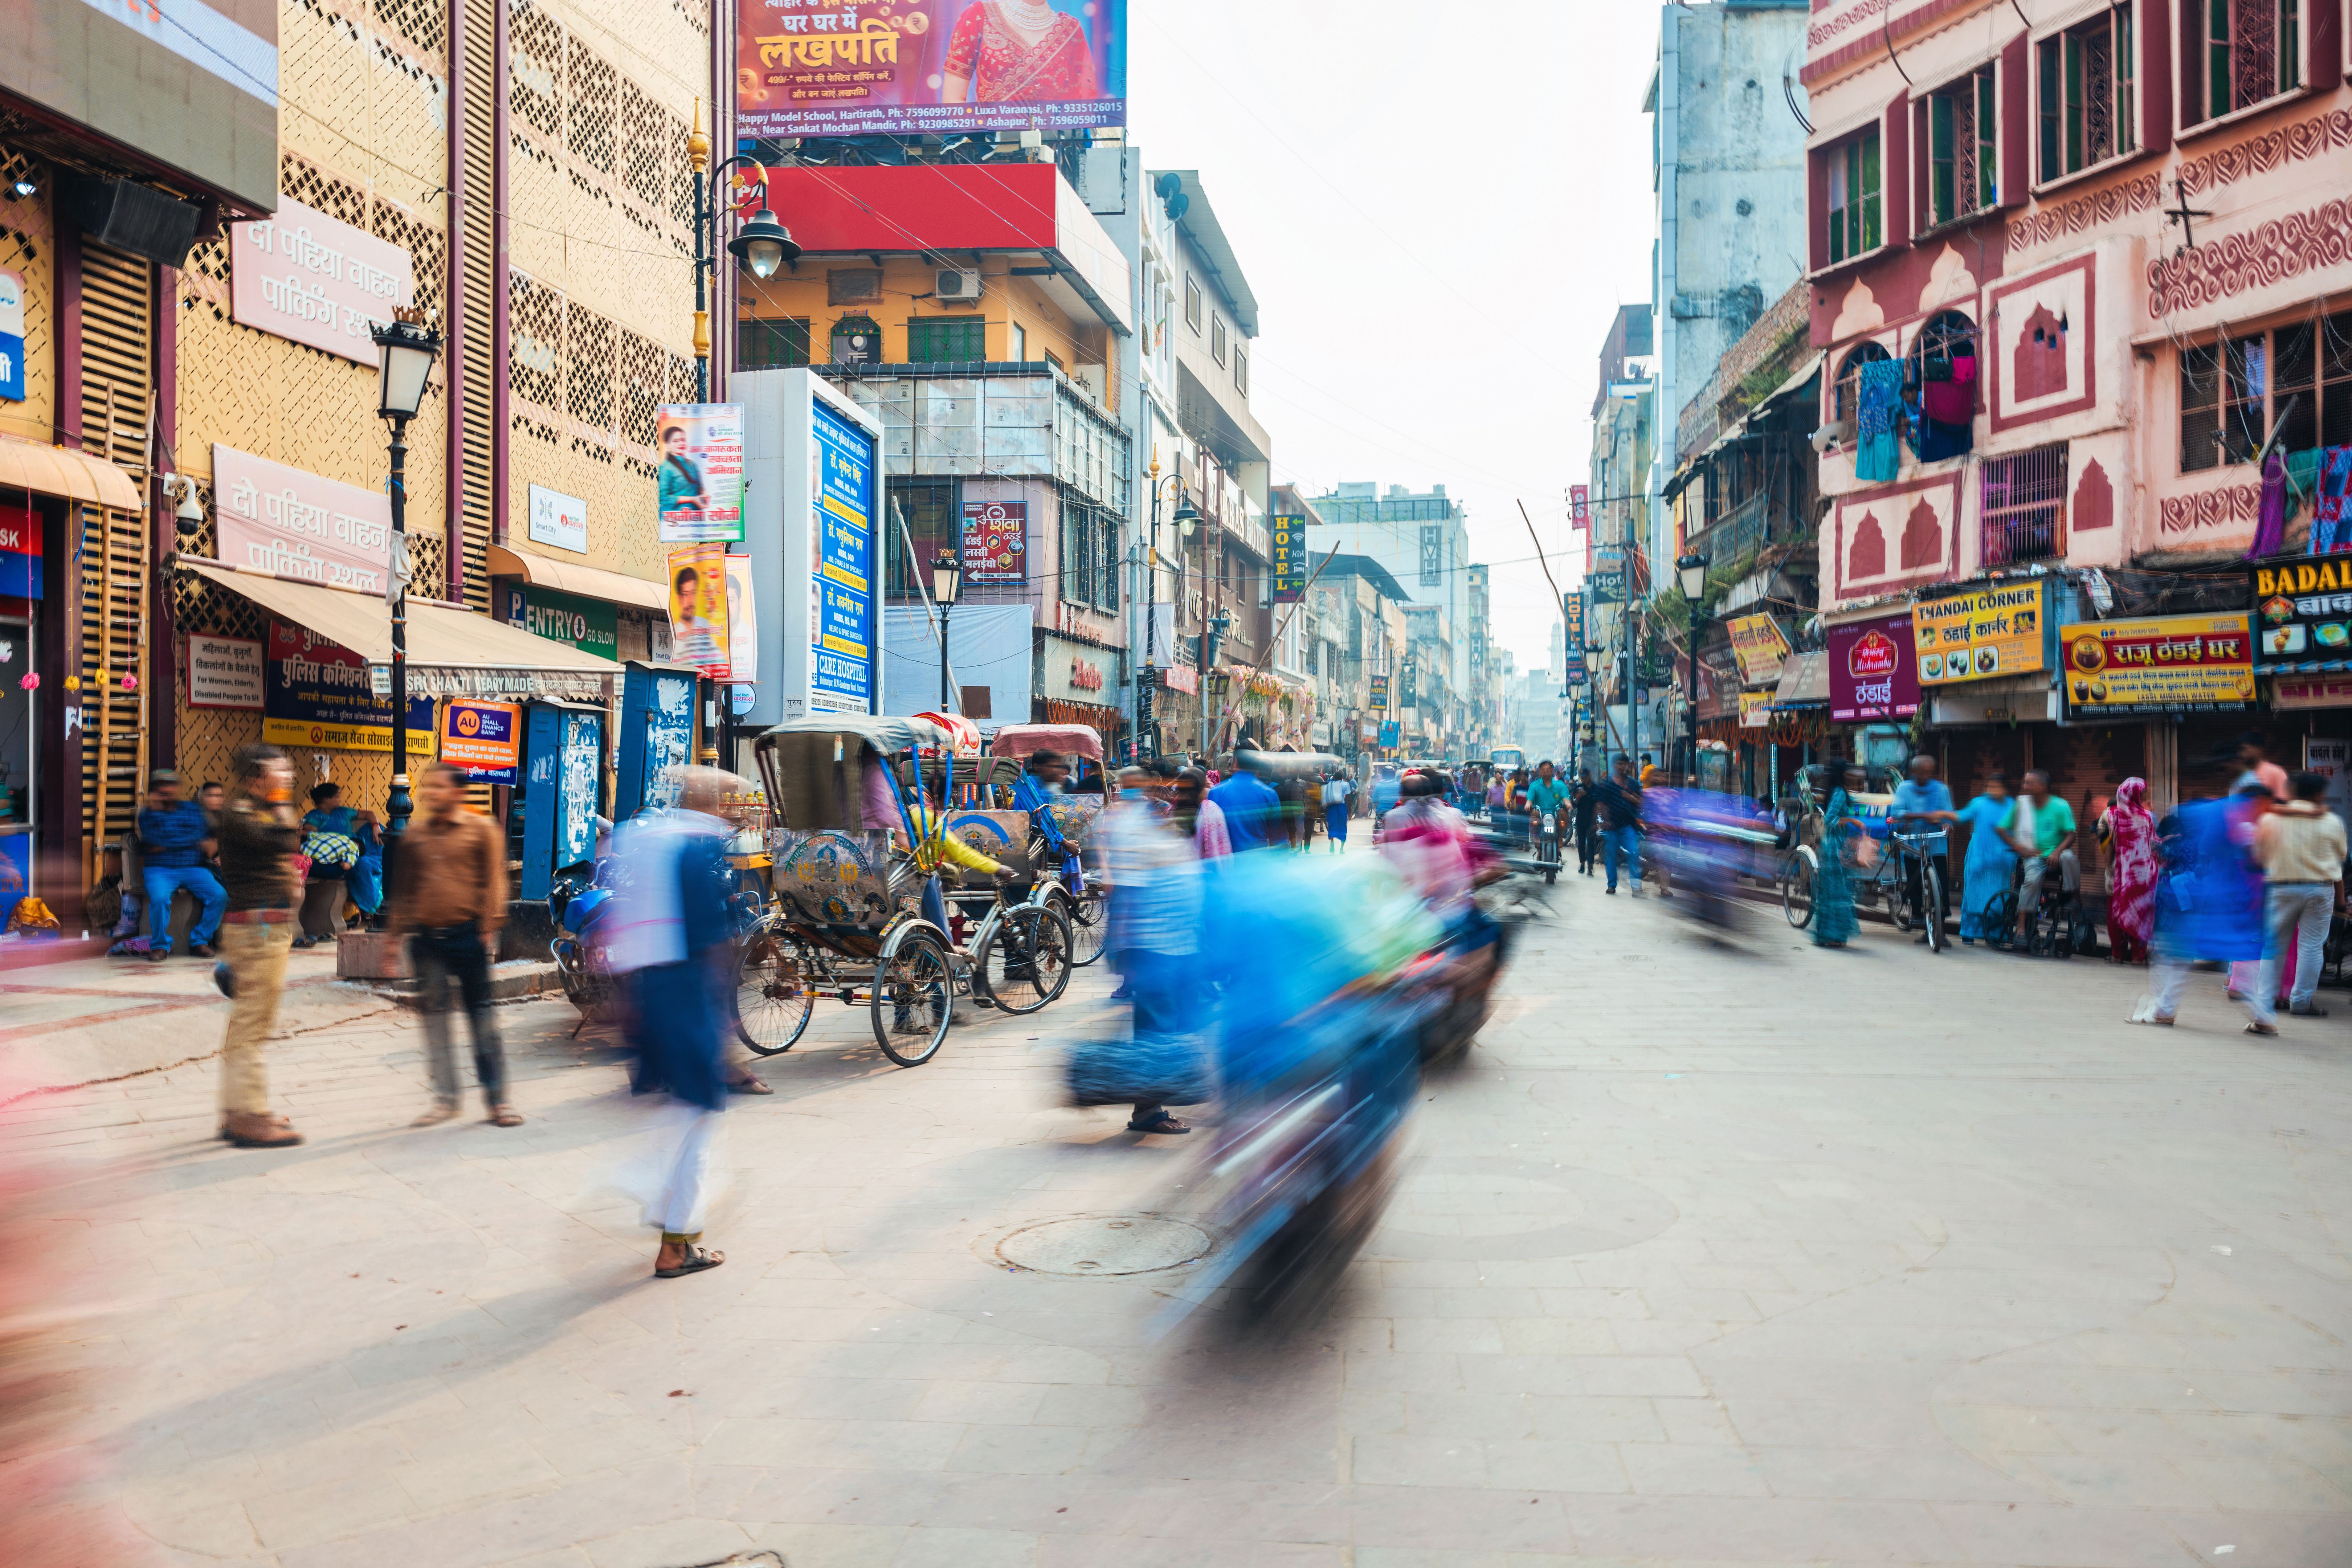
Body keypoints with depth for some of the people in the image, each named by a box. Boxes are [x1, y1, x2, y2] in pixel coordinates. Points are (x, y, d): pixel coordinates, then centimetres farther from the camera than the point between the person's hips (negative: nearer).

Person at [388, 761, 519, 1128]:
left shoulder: (481, 829, 1)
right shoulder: (414, 833, 11)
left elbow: (494, 880, 0)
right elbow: (403, 887, 17)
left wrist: (490, 927, -8)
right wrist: (397, 933, 14)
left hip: (466, 933, -4)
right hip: (425, 938, 4)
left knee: (481, 1014, 0)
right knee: (434, 1015, 7)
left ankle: (497, 1098, 7)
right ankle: (445, 1098, 15)